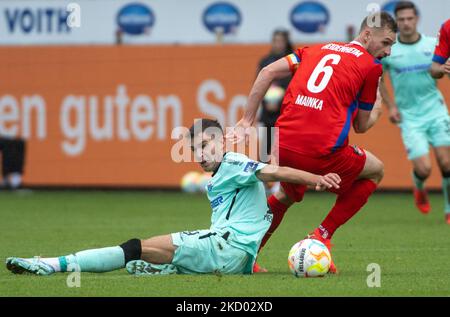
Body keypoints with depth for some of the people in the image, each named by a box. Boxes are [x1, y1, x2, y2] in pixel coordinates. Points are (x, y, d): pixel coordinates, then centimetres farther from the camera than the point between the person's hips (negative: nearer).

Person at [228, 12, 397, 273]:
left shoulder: (319, 49, 21)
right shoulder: (371, 66, 6)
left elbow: (268, 72, 12)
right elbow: (362, 126, 13)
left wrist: (246, 122, 15)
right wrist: (378, 109, 35)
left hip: (283, 147, 6)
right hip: (323, 151, -6)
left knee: (287, 195, 36)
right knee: (376, 171, 23)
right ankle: (322, 236, 13)